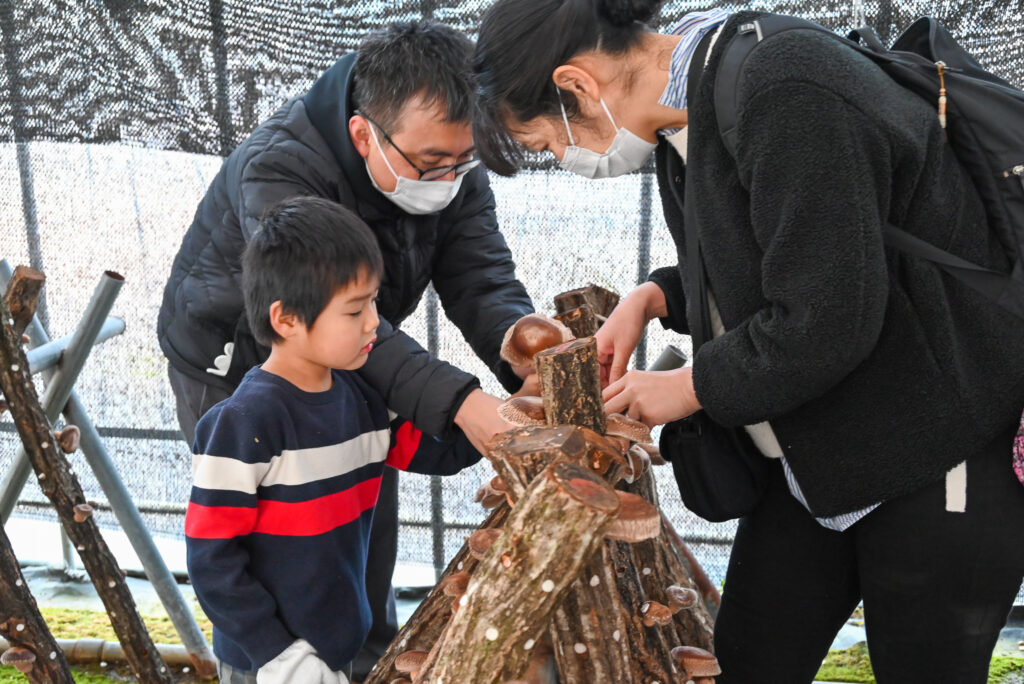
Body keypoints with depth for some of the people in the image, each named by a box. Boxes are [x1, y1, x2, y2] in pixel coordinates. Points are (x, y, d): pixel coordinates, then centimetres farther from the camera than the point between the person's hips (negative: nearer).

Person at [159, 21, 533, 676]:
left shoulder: (451, 161, -19)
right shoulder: (276, 171, -38)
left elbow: (483, 280, -26)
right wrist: (457, 401, -60)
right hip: (233, 364, -5)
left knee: (371, 524, 15)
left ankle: (372, 661, 38)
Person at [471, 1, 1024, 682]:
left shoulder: (788, 95, -25)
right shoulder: (687, 117, 4)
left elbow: (826, 322, -27)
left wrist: (688, 388, -12)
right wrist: (652, 297, 2)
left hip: (939, 466, -9)